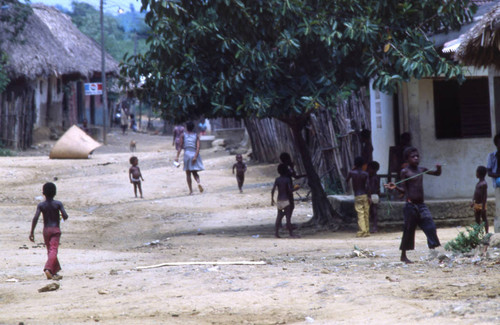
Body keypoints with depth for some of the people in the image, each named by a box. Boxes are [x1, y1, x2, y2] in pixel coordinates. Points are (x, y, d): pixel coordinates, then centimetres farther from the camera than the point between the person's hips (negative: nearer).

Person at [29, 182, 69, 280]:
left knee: (50, 251, 16)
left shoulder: (41, 205, -1)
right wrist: (63, 216, 14)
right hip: (55, 229, -3)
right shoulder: (58, 204, -5)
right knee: (53, 251, -12)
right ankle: (48, 269, -34)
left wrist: (32, 232, -8)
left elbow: (35, 218, -11)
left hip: (46, 230, 3)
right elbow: (65, 216, -12)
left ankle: (55, 273, 22)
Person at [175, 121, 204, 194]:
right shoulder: (196, 135, 5)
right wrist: (195, 157, -13)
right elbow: (198, 147, -7)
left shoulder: (183, 135, 3)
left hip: (187, 154, -1)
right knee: (194, 172, 13)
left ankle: (191, 190, 3)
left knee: (188, 173, 8)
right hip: (195, 154, 1)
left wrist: (177, 156, -4)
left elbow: (180, 146, -3)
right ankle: (199, 182, -18)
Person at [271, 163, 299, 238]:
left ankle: (276, 233, 9)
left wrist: (272, 199, 6)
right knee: (288, 217, -4)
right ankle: (291, 233, -4)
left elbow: (273, 190, -2)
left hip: (279, 201, 5)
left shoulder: (277, 179, 3)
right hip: (286, 200, -5)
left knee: (279, 216, 13)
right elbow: (290, 189, -17)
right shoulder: (287, 179, -9)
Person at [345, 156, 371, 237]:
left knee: (360, 214, -5)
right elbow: (367, 186, -10)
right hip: (365, 195, 1)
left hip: (357, 196, -1)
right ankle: (366, 231, 11)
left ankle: (362, 231, -15)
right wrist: (369, 197, -8)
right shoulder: (365, 174, -2)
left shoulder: (351, 173, -2)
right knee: (366, 214, 8)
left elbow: (346, 181, 16)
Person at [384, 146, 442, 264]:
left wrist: (439, 168, -1)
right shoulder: (405, 172, -4)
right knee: (409, 230, 0)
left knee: (430, 227, -7)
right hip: (410, 205, -5)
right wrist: (395, 187, -25)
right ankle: (403, 256, 11)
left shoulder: (421, 170, 11)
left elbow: (437, 173, 22)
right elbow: (404, 190, -6)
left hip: (421, 205, 5)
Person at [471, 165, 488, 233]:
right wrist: (473, 202, 14)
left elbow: (485, 196, -19)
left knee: (484, 219, -3)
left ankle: (487, 233, 0)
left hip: (481, 205, -9)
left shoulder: (484, 184, -16)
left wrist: (483, 206, -21)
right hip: (476, 205, 9)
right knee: (477, 220, 12)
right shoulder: (478, 183, 12)